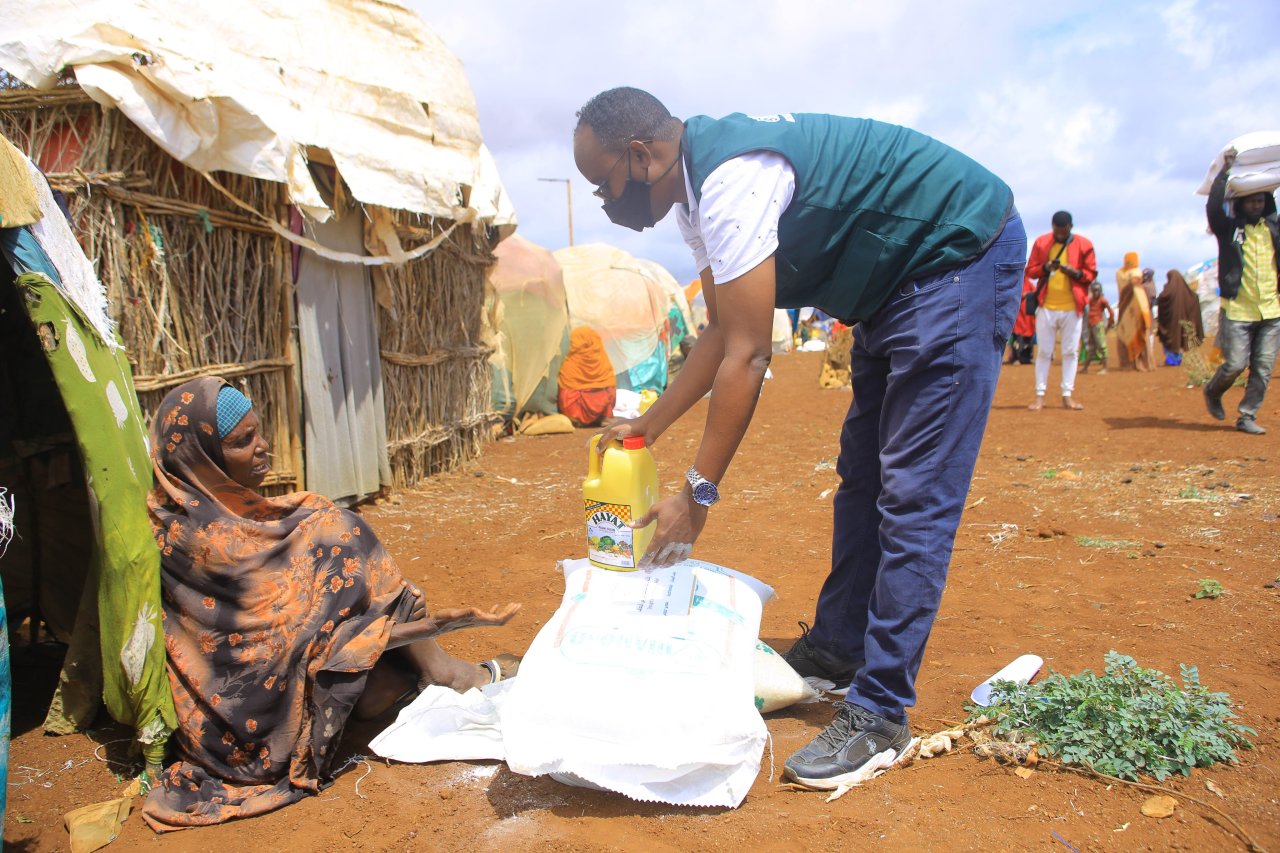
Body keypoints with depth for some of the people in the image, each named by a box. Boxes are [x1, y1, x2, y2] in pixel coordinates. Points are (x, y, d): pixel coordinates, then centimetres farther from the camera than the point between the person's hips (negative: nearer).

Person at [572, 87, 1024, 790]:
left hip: (961, 256, -10)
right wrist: (646, 427, 11)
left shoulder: (730, 179, -27)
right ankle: (835, 649, 25)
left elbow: (747, 357, -27)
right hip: (899, 280, 10)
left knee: (914, 497, -11)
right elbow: (720, 337, 11)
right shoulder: (696, 194, 5)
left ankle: (879, 714, -4)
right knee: (861, 476, 13)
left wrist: (697, 493, -22)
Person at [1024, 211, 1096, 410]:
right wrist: (1045, 267, -16)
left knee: (1071, 352, 4)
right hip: (1046, 306, 0)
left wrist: (1074, 272, -16)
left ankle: (1067, 396, 11)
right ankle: (1040, 396, 6)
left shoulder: (1083, 244, 1)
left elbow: (1092, 273, 3)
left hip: (1072, 307, 0)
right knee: (1044, 351, 3)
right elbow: (1030, 270, 4)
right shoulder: (1041, 242, 3)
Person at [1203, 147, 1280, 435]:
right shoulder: (1229, 228, 1)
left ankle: (1247, 416, 11)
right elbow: (1214, 207, -15)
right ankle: (1212, 392, 26)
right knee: (1235, 364, -4)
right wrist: (1225, 172, -15)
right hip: (1237, 311, -4)